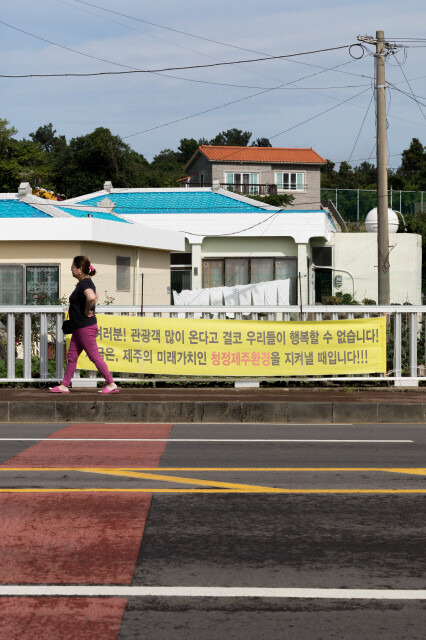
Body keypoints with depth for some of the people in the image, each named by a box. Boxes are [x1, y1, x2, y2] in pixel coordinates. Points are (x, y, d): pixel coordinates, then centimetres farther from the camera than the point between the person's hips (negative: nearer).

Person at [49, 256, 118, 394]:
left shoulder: (84, 283, -18)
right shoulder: (86, 282, 13)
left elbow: (91, 298, -40)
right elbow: (95, 297, 33)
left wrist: (87, 311, -23)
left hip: (86, 328, -10)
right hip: (79, 327, 10)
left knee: (94, 356, -5)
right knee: (71, 357, 12)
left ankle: (111, 385, 0)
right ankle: (64, 386, 17)